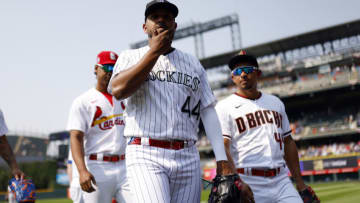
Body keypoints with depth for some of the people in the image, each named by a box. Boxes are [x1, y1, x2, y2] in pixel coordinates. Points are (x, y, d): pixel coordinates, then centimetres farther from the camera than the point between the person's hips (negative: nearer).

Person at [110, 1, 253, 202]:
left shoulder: (193, 63, 18)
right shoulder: (131, 57, 11)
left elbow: (208, 112, 12)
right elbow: (119, 90, -11)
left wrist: (222, 160, 1)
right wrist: (155, 50, -6)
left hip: (188, 157, 4)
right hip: (146, 155, -3)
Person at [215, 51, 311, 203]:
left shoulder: (276, 103, 17)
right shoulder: (224, 107, 0)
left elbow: (288, 142, 19)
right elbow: (222, 147, -11)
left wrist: (299, 182, 14)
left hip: (281, 181, 5)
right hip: (249, 184, -4)